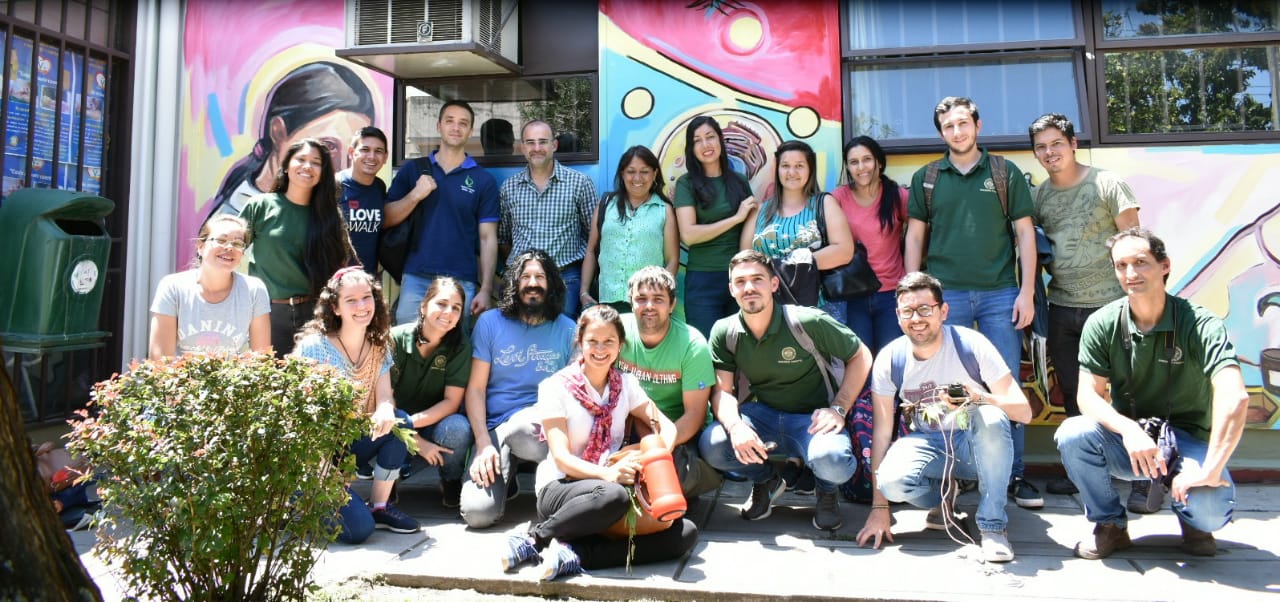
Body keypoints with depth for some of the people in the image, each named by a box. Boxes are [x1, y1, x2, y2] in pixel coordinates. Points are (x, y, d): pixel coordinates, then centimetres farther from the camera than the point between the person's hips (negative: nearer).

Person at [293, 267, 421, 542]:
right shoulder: (314, 346, -17)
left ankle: (380, 507, -5)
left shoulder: (378, 347, 1)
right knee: (358, 528, -20)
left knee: (397, 422, -24)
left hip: (354, 443, 6)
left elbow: (385, 398, -6)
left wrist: (385, 413, -32)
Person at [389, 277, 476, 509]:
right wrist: (415, 440, -22)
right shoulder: (396, 339, -15)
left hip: (436, 423, 0)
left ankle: (451, 482, -1)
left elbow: (451, 402, -14)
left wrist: (410, 422, -29)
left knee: (458, 427, -33)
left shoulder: (460, 346, -13)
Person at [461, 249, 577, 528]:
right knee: (478, 513, -21)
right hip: (495, 428, 1)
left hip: (543, 424, 0)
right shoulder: (490, 322, 4)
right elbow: (476, 388, 2)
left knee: (525, 426, -40)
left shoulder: (567, 330, 5)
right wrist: (483, 443, -10)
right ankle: (504, 478, 15)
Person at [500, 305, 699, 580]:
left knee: (686, 533, -19)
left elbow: (667, 426, 6)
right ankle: (534, 537, -16)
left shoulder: (626, 384, 9)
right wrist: (607, 474, -31)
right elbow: (561, 457, -12)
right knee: (614, 496, -40)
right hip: (559, 487, -5)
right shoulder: (555, 387, -5)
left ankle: (574, 555, -22)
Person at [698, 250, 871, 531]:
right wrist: (736, 427, -28)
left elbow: (861, 356, -4)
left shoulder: (808, 322, -16)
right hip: (762, 414, 3)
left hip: (811, 417, -3)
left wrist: (838, 409, -13)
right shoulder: (724, 332, -5)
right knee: (711, 445, -25)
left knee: (832, 460, -36)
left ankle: (827, 491, 7)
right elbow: (722, 391, -6)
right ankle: (766, 479, 11)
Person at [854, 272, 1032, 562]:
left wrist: (981, 399, -41)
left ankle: (993, 525, -18)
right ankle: (943, 495, 7)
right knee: (891, 480, -30)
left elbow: (1024, 412, -18)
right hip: (928, 443, 2)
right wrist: (879, 508, -8)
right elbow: (882, 431, -8)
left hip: (976, 443, -1)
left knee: (991, 417, -36)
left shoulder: (971, 345, -17)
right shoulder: (890, 359, -11)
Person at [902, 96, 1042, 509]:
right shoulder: (926, 178, 9)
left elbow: (1025, 233, 6)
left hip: (1000, 293, 0)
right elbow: (915, 237, 9)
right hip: (945, 293, 1)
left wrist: (1027, 291, -2)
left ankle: (1014, 474, 12)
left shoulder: (1006, 173, 7)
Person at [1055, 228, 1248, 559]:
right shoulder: (1102, 324, -7)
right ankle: (1111, 525, -4)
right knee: (1072, 434, -29)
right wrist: (1129, 430, -30)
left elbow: (1234, 398, -28)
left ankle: (1192, 521, 11)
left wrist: (1209, 470, -33)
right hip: (1127, 438, 2)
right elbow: (1089, 395, -10)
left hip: (1186, 439, -2)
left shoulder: (1199, 323, -16)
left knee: (1211, 511, -30)